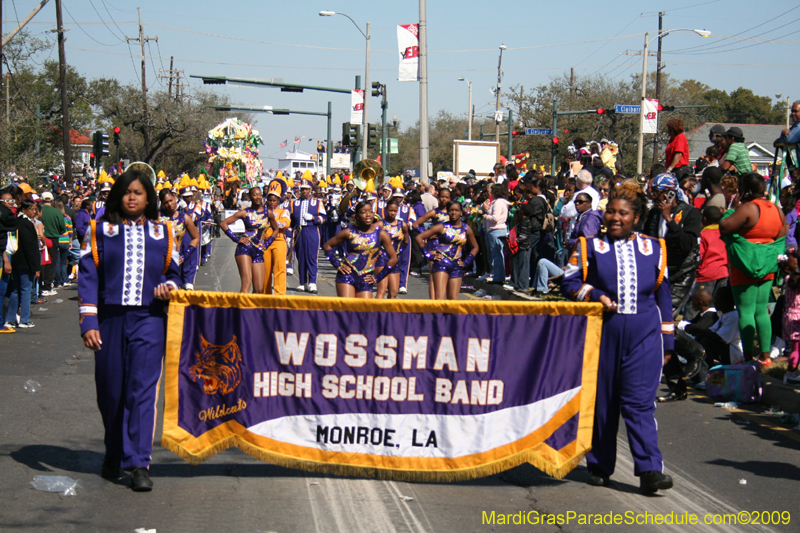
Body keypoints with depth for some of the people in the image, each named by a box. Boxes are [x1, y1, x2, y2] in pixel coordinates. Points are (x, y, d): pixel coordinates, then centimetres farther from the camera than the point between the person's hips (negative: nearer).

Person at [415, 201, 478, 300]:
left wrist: (466, 262, 11)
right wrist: (428, 254, -4)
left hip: (457, 266, 4)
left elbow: (475, 248, 23)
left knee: (453, 300, 2)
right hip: (441, 263, -4)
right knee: (440, 297, -17)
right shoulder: (442, 227, 0)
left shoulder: (466, 229, 9)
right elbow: (419, 237, -1)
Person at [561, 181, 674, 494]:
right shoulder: (590, 247, 7)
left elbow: (663, 295, 12)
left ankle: (650, 471, -12)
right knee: (602, 402, 7)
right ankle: (600, 467, 19)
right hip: (603, 333, 0)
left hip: (644, 334, 0)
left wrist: (667, 339, 10)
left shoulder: (654, 249, 11)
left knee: (640, 403, -8)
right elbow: (570, 282, 5)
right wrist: (595, 295, -13)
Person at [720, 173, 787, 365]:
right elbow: (781, 237, 14)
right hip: (767, 269, 8)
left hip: (745, 268, -7)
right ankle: (765, 355, 13)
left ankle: (748, 358, -3)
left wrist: (731, 210, -6)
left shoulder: (747, 208, -17)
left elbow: (724, 227, -22)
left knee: (745, 312, -3)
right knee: (762, 311, 13)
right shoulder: (776, 209, 7)